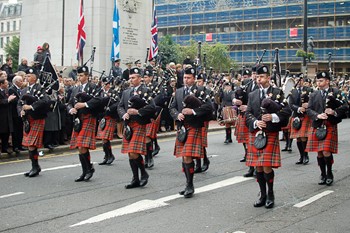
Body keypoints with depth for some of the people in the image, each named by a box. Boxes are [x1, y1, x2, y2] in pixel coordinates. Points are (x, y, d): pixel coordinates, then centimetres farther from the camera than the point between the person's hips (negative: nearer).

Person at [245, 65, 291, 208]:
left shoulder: (278, 93, 2)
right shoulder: (252, 95, 12)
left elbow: (287, 112, -4)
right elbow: (248, 114, 8)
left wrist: (273, 117, -18)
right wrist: (256, 122, -11)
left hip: (271, 134, -4)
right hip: (255, 134, 4)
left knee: (267, 167, -8)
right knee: (258, 167, 7)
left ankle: (270, 194, 11)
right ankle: (263, 195, 20)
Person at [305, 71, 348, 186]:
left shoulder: (335, 92, 3)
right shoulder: (314, 95, 11)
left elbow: (345, 106, -3)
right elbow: (308, 110, 3)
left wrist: (334, 112, -18)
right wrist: (318, 115, -14)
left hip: (330, 126, -3)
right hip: (317, 126, 3)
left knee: (326, 152, -11)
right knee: (319, 153, 7)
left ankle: (329, 173, 11)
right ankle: (323, 174, 22)